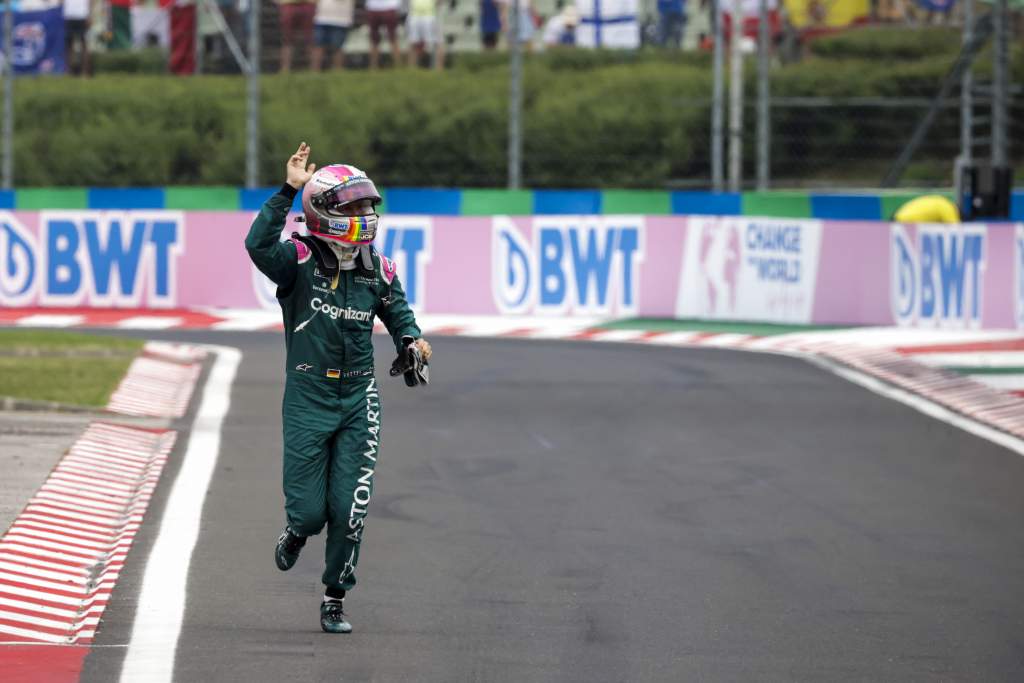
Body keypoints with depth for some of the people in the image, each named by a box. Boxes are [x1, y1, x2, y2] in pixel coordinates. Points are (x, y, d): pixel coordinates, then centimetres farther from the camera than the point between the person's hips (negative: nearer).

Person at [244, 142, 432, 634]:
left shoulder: (377, 271, 4)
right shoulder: (299, 261, -9)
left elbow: (399, 315, 17)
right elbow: (258, 245, -28)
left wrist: (412, 341, -5)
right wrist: (287, 192, -33)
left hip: (358, 399, 3)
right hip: (307, 397, -3)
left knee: (349, 510, -1)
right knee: (309, 510, -2)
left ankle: (335, 600, 14)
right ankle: (297, 530, 37)